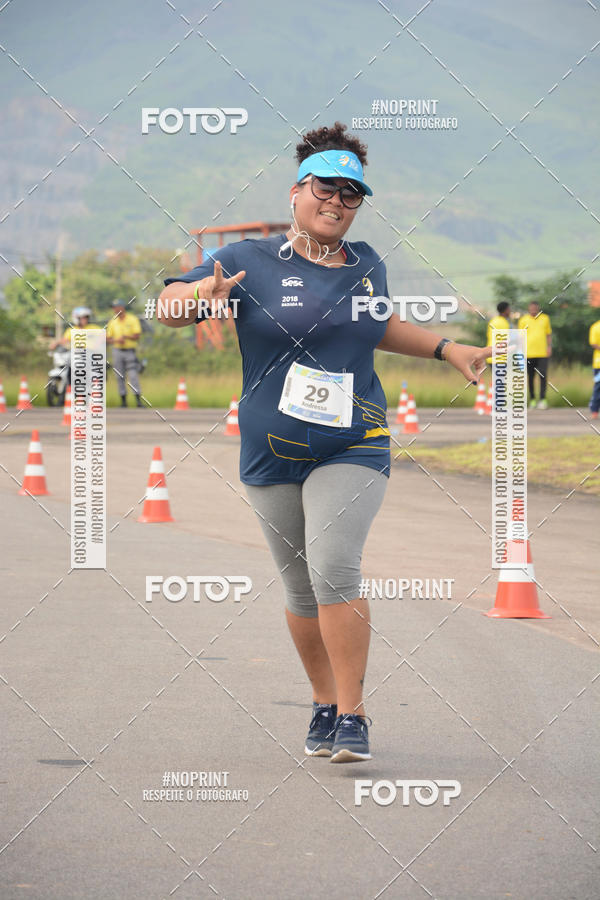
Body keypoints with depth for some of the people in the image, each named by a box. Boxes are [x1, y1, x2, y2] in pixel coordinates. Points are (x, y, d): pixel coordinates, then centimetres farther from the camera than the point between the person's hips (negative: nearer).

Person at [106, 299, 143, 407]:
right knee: (120, 377, 2)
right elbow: (108, 339, 8)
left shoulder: (133, 319, -3)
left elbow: (137, 336, -8)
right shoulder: (113, 322, 7)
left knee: (133, 375, -12)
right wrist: (116, 340, -12)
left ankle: (138, 400, -14)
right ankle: (123, 400, 8)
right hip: (117, 351, 3)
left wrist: (126, 337, -25)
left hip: (130, 351, -3)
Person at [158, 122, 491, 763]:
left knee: (334, 568, -18)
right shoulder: (251, 263, -2)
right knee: (301, 588, 6)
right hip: (272, 451, 0)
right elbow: (168, 308, -5)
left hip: (354, 446, 0)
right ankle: (324, 703, 26)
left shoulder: (367, 265, 9)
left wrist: (446, 349, 20)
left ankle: (352, 714, -12)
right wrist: (205, 293, -27)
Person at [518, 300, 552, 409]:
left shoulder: (545, 318, 10)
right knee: (531, 377, 4)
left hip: (543, 353, 1)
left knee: (543, 376, -7)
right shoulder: (524, 320, 4)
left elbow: (548, 334, 16)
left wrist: (549, 347, 5)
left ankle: (543, 399, -4)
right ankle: (532, 399, 12)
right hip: (529, 353, -1)